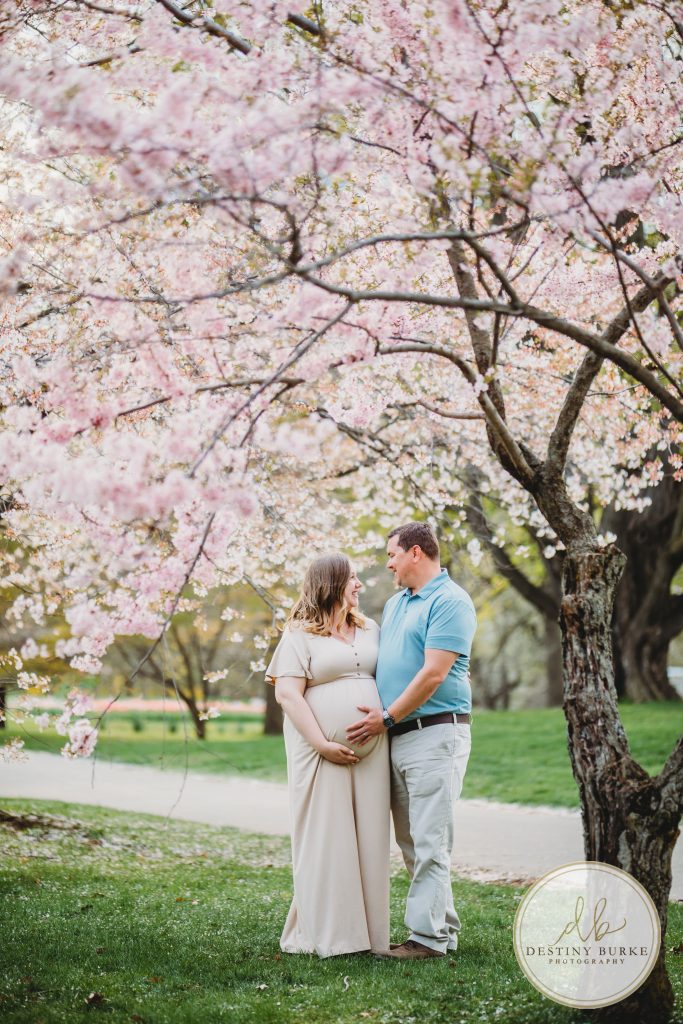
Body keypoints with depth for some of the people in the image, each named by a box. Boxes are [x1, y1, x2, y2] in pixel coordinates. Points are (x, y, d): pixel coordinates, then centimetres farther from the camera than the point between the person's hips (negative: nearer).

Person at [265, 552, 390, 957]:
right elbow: (287, 694, -9)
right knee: (325, 840, -3)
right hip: (323, 754, -5)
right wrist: (323, 744, -16)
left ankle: (369, 931, 11)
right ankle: (325, 935, 3)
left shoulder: (370, 629, 16)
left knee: (369, 839, 5)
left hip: (371, 753, 5)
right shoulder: (301, 635, -2)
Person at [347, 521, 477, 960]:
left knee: (430, 841, -7)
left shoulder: (450, 602, -10)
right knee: (411, 840, 11)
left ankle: (429, 936, -4)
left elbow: (433, 674, -17)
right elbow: (379, 663, 26)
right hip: (397, 737, 9)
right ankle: (443, 925, 18)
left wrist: (387, 719, -14)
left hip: (435, 732, -9)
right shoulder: (396, 603, 19)